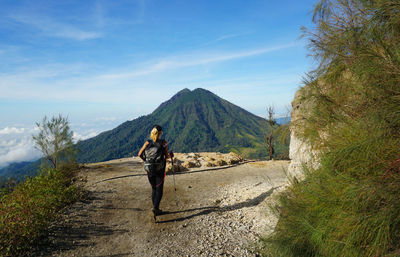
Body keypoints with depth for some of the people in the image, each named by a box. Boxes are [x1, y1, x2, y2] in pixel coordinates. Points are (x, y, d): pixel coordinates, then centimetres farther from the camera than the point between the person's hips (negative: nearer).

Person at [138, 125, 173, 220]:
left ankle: (156, 209, 25)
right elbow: (166, 156, -9)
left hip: (149, 170, 3)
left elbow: (140, 154, -1)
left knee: (153, 189, 18)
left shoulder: (147, 142, -1)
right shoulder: (163, 143, -8)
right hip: (159, 170, -3)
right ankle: (155, 208, -13)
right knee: (159, 190, 5)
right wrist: (170, 154, 13)